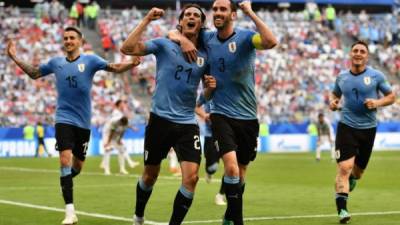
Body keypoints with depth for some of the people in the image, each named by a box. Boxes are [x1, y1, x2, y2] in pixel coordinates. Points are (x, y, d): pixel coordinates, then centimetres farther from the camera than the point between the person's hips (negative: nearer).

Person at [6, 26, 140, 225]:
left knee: (77, 165, 10)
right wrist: (15, 58, 11)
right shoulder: (56, 63, 5)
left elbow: (115, 68, -11)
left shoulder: (90, 60, -2)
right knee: (65, 160, -18)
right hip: (64, 119, -1)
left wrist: (132, 63, -30)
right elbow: (34, 73, 20)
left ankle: (64, 183, 46)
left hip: (83, 121, 1)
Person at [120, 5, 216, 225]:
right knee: (150, 175, 10)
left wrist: (210, 87, -7)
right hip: (160, 120, -2)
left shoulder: (204, 56, 6)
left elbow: (206, 95, 16)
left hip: (187, 124, 2)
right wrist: (146, 20, -16)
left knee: (191, 177, -13)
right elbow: (127, 48, -16)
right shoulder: (164, 45, -3)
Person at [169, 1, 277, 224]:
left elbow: (271, 42, -30)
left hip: (247, 116, 0)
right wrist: (182, 39, -9)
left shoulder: (245, 37, -9)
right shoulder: (207, 39, 2)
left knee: (241, 172, 13)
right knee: (231, 167, -20)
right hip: (221, 114, 0)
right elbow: (172, 34, 14)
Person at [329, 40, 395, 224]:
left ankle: (352, 179, 53)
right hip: (346, 126, -1)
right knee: (344, 167, -16)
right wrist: (332, 102, -1)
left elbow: (391, 96, 4)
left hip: (368, 128, 1)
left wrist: (378, 102, -15)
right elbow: (335, 94, 22)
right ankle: (341, 209, -18)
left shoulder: (376, 76, -3)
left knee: (359, 169, 15)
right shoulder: (341, 77, 4)